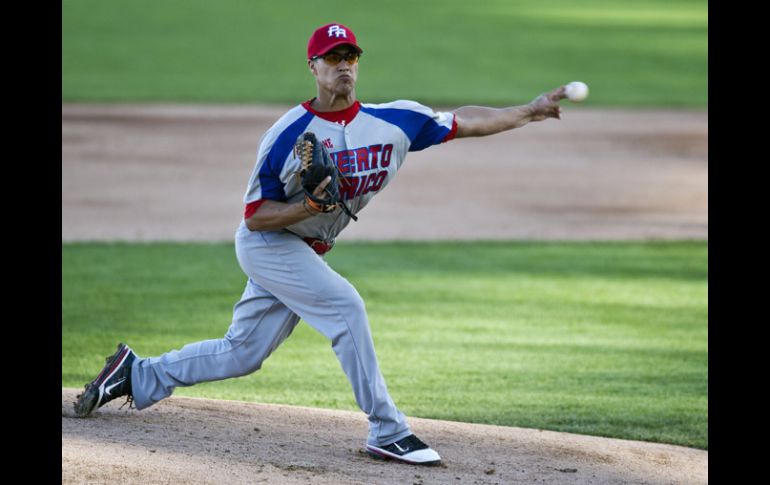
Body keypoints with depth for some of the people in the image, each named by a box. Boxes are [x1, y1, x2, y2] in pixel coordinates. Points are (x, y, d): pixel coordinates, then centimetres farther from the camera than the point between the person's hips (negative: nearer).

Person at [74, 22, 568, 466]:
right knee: (345, 305, -23)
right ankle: (388, 432, -19)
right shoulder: (288, 135, -19)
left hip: (308, 253, 6)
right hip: (267, 245, -6)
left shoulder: (393, 121, -5)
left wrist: (529, 112, -8)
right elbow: (255, 216, -16)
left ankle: (138, 375, 29)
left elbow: (462, 122, -3)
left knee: (242, 354, 11)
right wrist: (311, 206, -31)